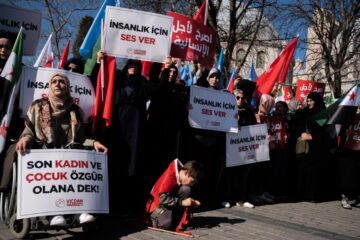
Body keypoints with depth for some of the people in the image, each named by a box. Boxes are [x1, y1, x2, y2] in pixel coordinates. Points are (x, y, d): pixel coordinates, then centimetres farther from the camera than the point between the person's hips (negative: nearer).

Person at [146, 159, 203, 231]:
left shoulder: (183, 179, -3)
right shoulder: (169, 176, -24)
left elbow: (186, 197, 8)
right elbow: (163, 198, -28)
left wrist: (192, 202, -12)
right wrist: (182, 202, -32)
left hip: (172, 207, 6)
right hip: (158, 205, -6)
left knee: (186, 189, -19)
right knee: (167, 224, -34)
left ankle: (180, 222, -15)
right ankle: (156, 218, 1)